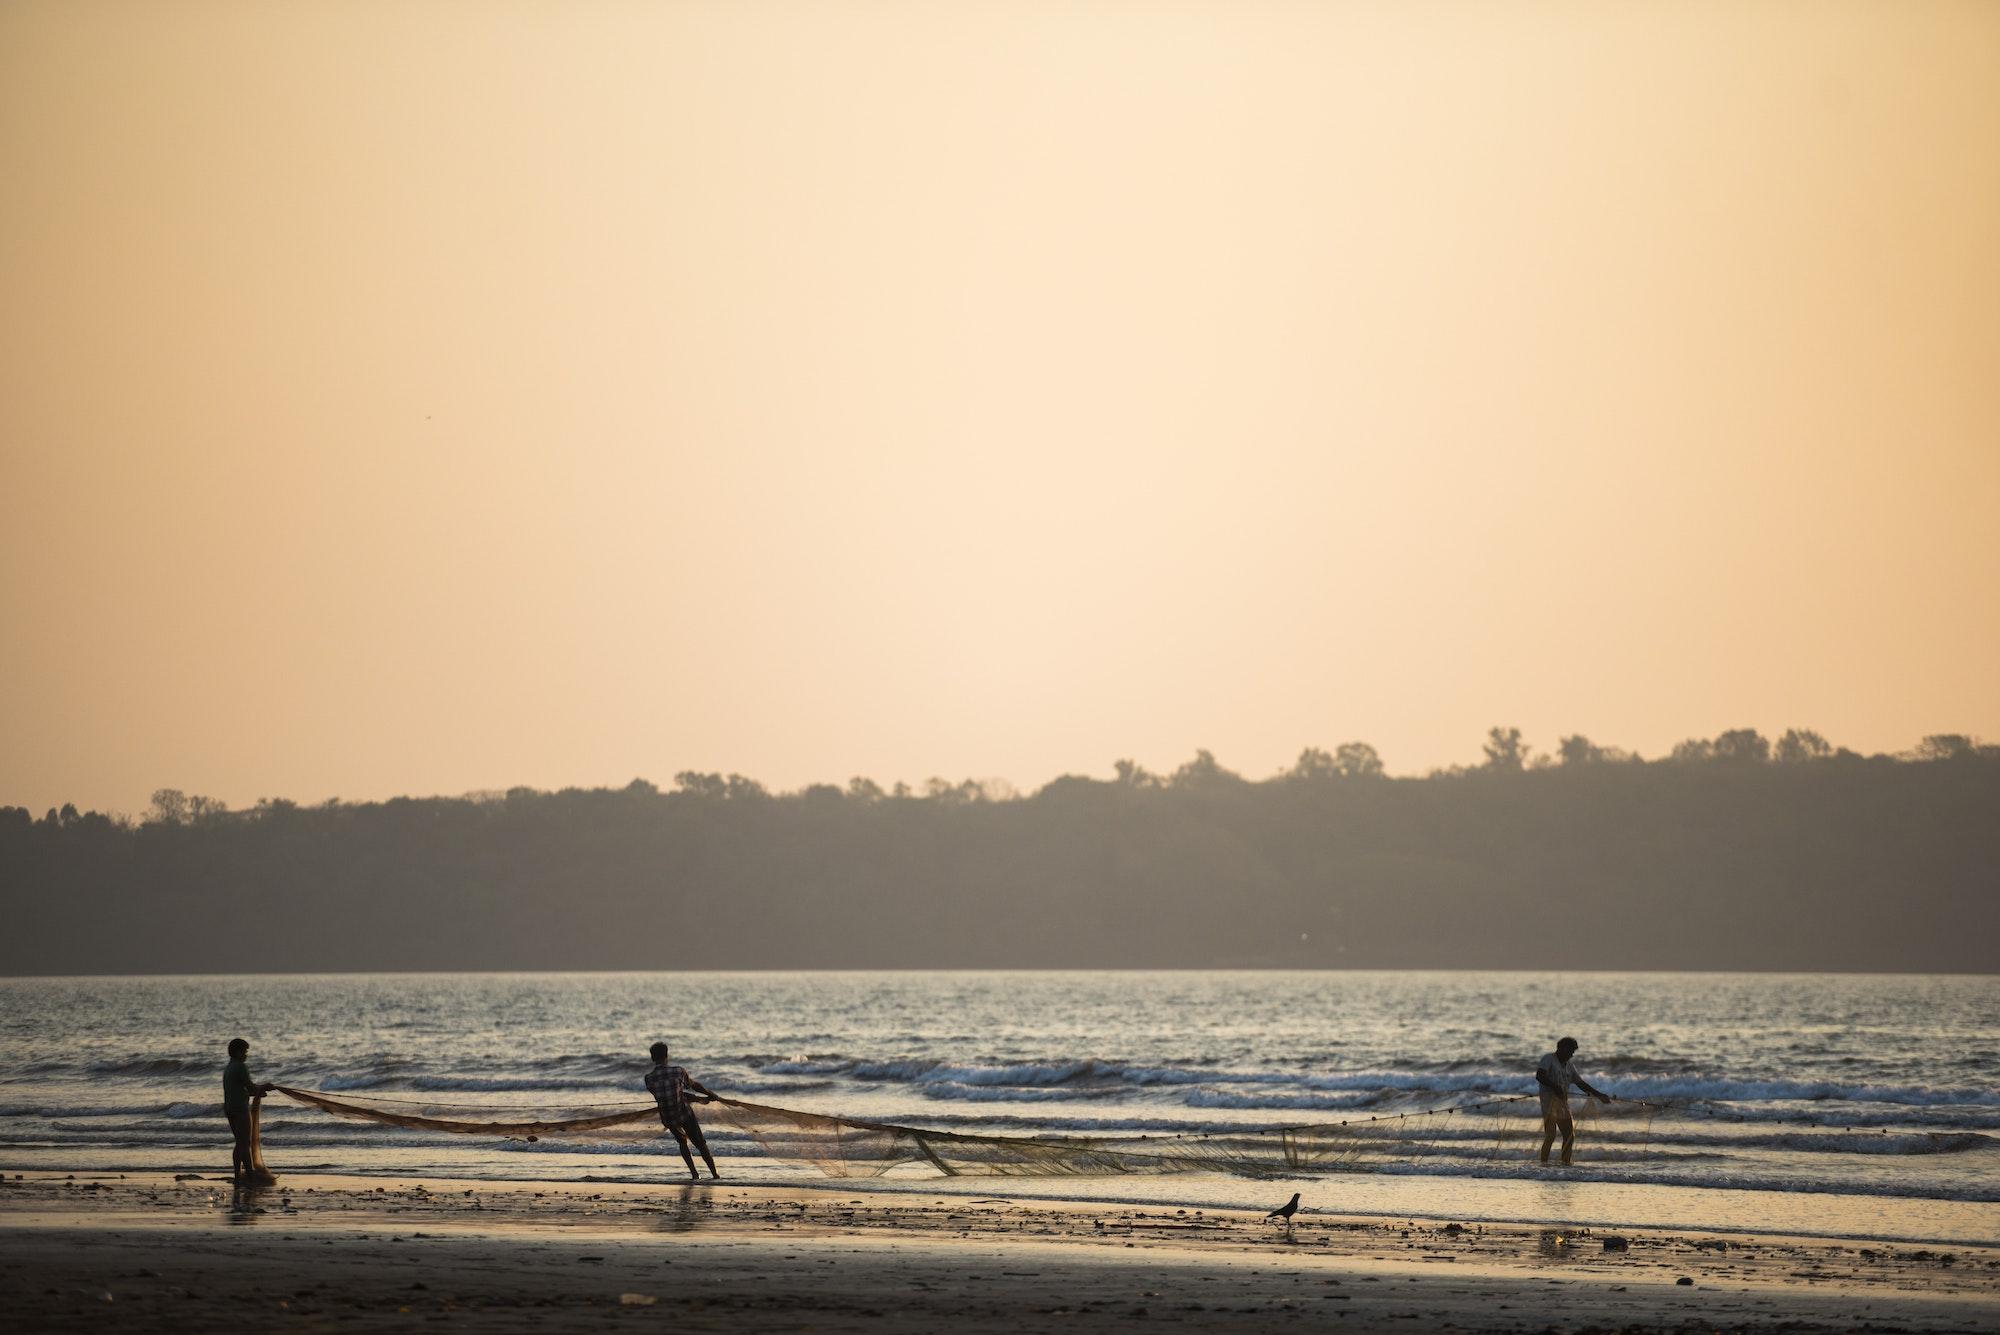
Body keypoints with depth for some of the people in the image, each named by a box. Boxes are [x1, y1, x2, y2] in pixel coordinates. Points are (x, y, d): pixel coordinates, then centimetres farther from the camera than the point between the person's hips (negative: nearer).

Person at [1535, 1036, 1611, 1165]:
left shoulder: (1569, 1065, 17)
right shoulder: (1549, 1059, -5)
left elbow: (1580, 1083, 22)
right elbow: (1539, 1076, -19)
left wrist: (1598, 1095, 18)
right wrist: (1554, 1087, -28)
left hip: (1563, 1105, 8)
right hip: (1549, 1103, -8)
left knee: (1570, 1136, 7)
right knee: (1550, 1136, -17)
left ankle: (1566, 1162, 17)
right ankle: (1543, 1162, -13)